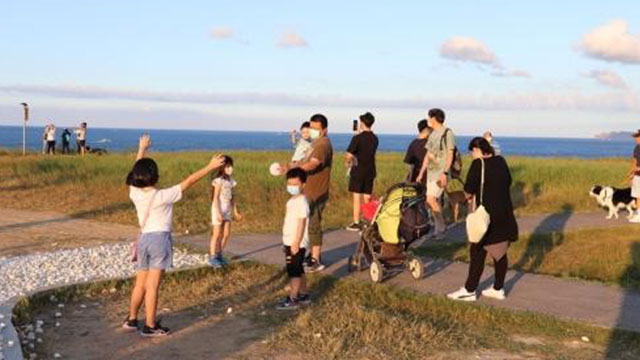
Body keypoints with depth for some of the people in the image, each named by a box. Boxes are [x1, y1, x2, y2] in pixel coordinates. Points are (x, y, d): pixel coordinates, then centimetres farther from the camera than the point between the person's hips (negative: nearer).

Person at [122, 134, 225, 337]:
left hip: (143, 238, 6)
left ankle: (131, 319, 27)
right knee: (153, 285, -1)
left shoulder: (135, 193, -2)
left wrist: (142, 149, 30)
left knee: (140, 283, 17)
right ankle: (150, 326, 5)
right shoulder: (162, 196, -16)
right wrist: (210, 167, -10)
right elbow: (188, 182, -15)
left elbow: (136, 172, 16)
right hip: (159, 238, -6)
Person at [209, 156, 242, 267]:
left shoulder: (230, 181, 7)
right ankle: (212, 257, 8)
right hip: (218, 208, -7)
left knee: (226, 234, 7)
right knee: (217, 234, -1)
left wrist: (235, 211, 11)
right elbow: (215, 198, -16)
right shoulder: (218, 181, -13)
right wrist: (218, 213, -19)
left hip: (227, 209, 7)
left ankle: (219, 255, 20)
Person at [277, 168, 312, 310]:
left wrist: (296, 243, -22)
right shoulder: (293, 201, 13)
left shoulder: (301, 202, -18)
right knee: (298, 270, 17)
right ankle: (303, 295, 27)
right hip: (290, 242, 10)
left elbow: (301, 223, -21)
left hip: (297, 243, -10)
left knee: (294, 271, -6)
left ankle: (292, 300, -2)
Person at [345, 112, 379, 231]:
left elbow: (349, 155, -16)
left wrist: (348, 162, 7)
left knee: (357, 197, 1)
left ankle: (356, 223, 2)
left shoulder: (357, 138, -13)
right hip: (370, 170, 5)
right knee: (367, 197, 10)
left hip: (358, 170, -5)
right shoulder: (375, 138, 6)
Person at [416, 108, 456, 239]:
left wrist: (445, 173, -20)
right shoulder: (433, 134, 16)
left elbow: (450, 155, -12)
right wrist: (421, 173, 16)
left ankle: (441, 226, -3)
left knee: (431, 200, -15)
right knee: (435, 201, 8)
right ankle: (439, 228, 16)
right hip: (431, 172, 8)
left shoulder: (447, 133, -8)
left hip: (441, 173, -8)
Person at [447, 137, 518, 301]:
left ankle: (469, 290, 5)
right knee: (500, 253, 13)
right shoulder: (501, 161, 7)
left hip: (487, 216, -7)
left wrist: (470, 196, 8)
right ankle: (498, 289, 21)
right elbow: (508, 182, 19)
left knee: (478, 252, 0)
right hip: (505, 215, 7)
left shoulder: (478, 164, -13)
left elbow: (469, 189, -14)